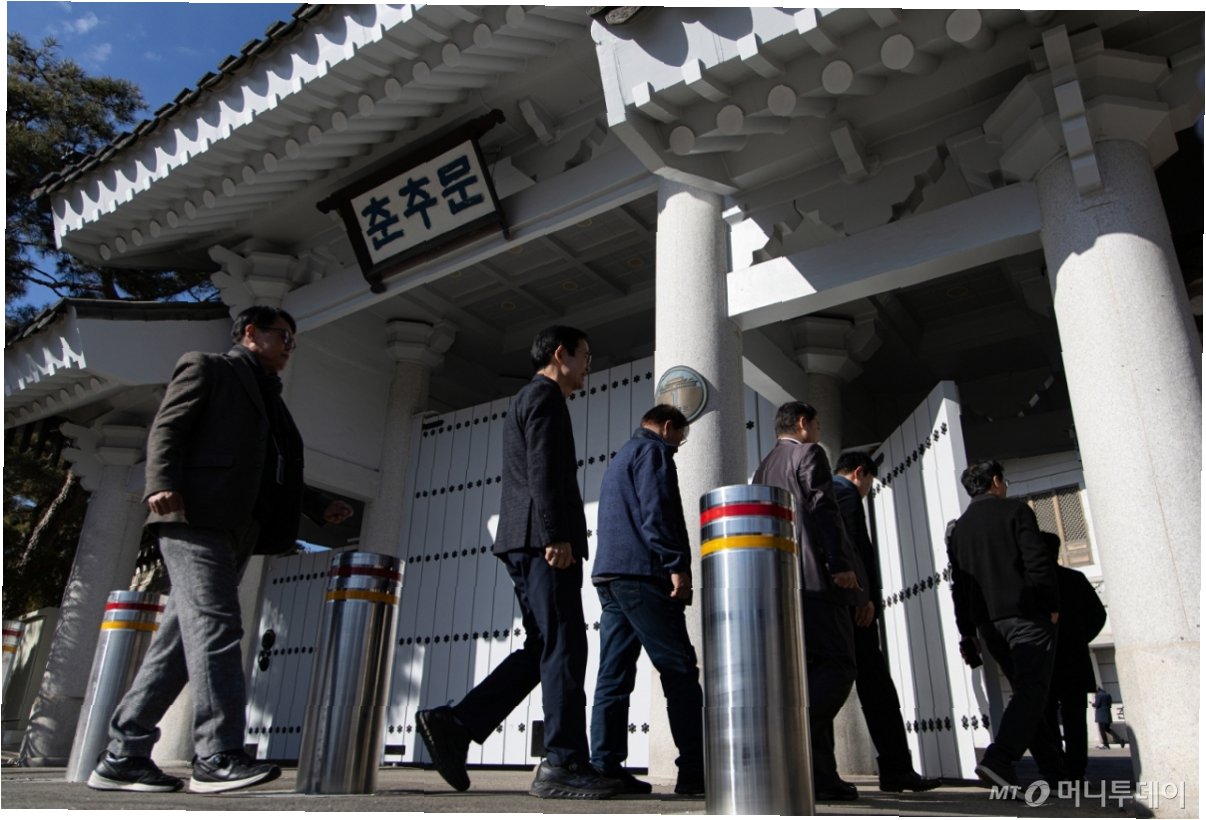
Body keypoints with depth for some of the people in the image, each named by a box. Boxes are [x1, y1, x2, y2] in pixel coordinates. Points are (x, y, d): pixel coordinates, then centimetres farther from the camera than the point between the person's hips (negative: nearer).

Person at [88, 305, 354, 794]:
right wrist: (162, 483, -20)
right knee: (215, 626, -17)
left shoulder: (269, 397, 31)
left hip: (237, 529, 8)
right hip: (195, 516, -8)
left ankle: (123, 757, 9)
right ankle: (218, 757, -18)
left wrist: (319, 507, 20)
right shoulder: (206, 369, 10)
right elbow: (166, 427, -3)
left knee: (182, 639, 4)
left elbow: (272, 474, 30)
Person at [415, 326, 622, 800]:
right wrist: (556, 535, -21)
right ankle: (565, 765, -8)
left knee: (543, 648, 8)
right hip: (542, 537, -10)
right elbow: (543, 469, -15)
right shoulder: (545, 395, -2)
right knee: (564, 646, -10)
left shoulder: (527, 398, 29)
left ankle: (454, 724, 5)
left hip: (525, 542, 10)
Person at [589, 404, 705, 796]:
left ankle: (605, 767, 1)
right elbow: (657, 512, -15)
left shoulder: (618, 459, 27)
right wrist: (677, 565, -18)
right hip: (641, 574, -9)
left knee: (614, 676, 4)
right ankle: (694, 771, -6)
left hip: (608, 574, 9)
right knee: (680, 672, -6)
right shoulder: (653, 451, -1)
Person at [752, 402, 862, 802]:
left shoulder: (763, 468, 25)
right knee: (837, 665, -8)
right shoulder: (809, 454, 2)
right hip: (814, 577, -8)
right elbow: (822, 509, -13)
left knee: (808, 670, 6)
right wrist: (841, 563, -16)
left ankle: (819, 775, 3)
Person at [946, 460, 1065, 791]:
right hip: (1026, 615, -6)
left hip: (989, 622, 6)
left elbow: (958, 584, 13)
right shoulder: (1015, 511, 0)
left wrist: (967, 630, 15)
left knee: (1026, 690, 15)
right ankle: (998, 759, -26)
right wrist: (1052, 606, -5)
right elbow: (1038, 562, -11)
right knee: (1032, 690, -10)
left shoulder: (958, 528, 15)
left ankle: (1054, 770, 17)